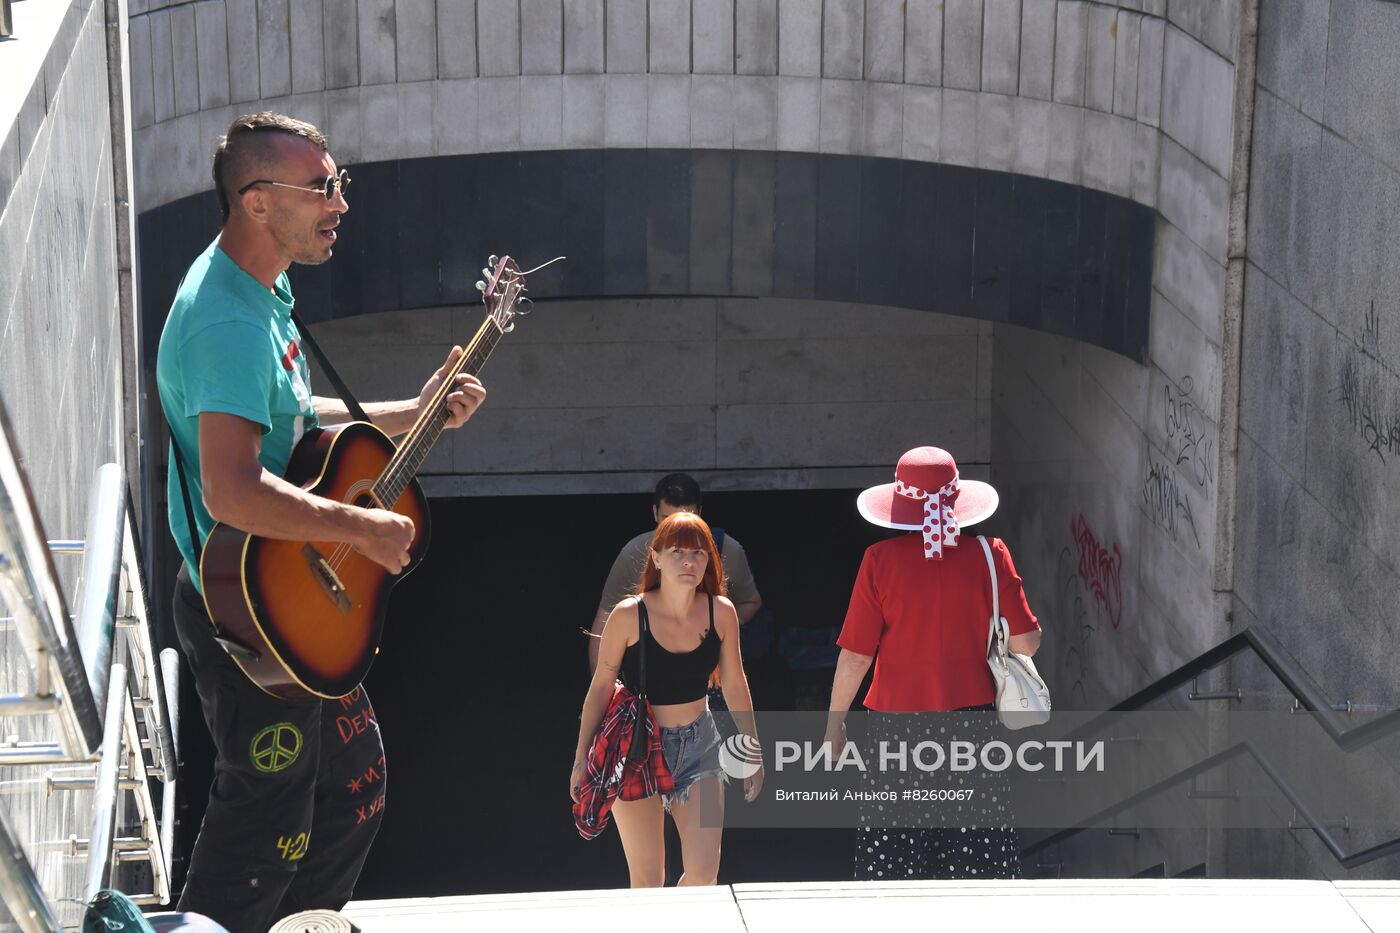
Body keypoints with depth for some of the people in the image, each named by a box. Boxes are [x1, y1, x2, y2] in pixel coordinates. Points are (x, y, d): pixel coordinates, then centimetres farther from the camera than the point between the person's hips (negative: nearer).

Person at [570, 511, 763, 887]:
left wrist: (752, 752, 12)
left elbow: (734, 684, 7)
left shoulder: (721, 612, -6)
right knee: (647, 881, -1)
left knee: (704, 872, -4)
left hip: (699, 743, 3)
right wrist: (582, 758, -6)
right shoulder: (629, 615, -15)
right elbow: (601, 686, -5)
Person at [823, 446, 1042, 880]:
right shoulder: (989, 555, -4)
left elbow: (855, 655, -5)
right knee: (982, 858, 8)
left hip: (896, 726, -1)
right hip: (972, 723, 2)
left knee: (891, 857, 6)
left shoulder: (881, 559, -7)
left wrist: (835, 722, 7)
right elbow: (1027, 641, -2)